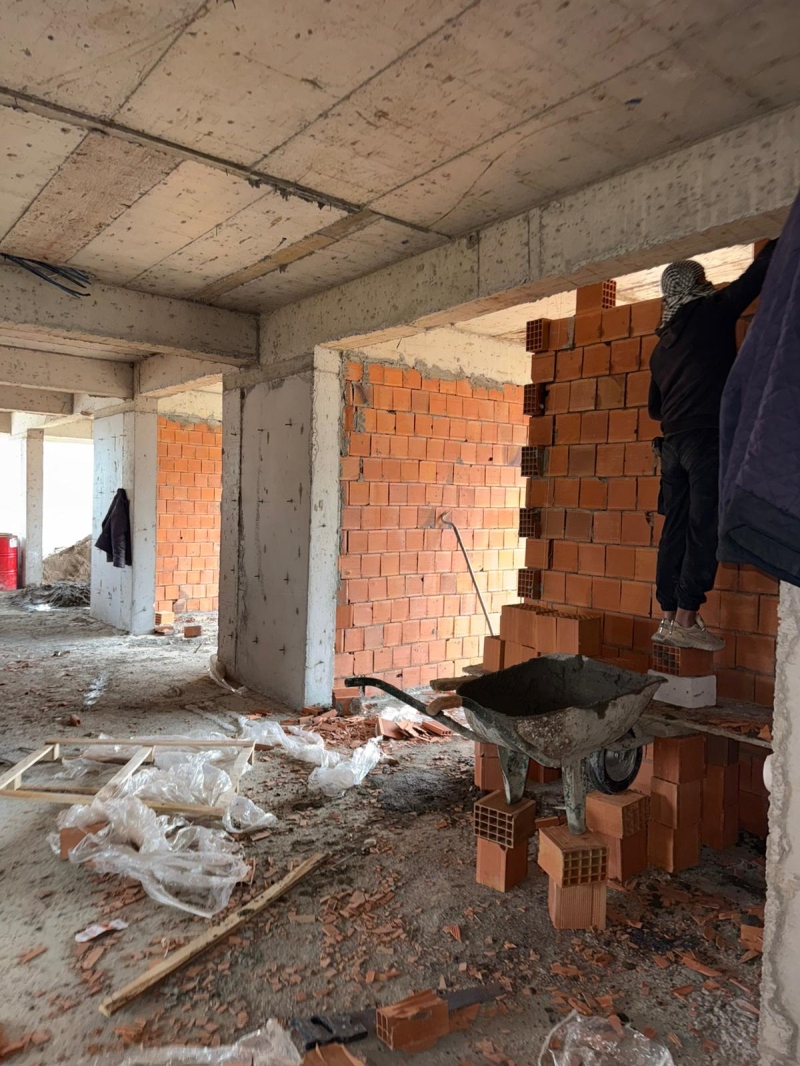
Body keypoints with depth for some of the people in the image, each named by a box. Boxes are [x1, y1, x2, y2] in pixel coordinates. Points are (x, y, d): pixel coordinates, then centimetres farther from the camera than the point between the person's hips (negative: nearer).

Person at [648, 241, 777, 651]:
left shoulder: (661, 345, 19)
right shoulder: (712, 312, 2)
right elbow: (760, 270, 9)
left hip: (673, 444, 7)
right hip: (709, 439, -6)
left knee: (676, 530, 5)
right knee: (705, 529, -7)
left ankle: (669, 618, 5)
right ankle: (686, 620, -10)